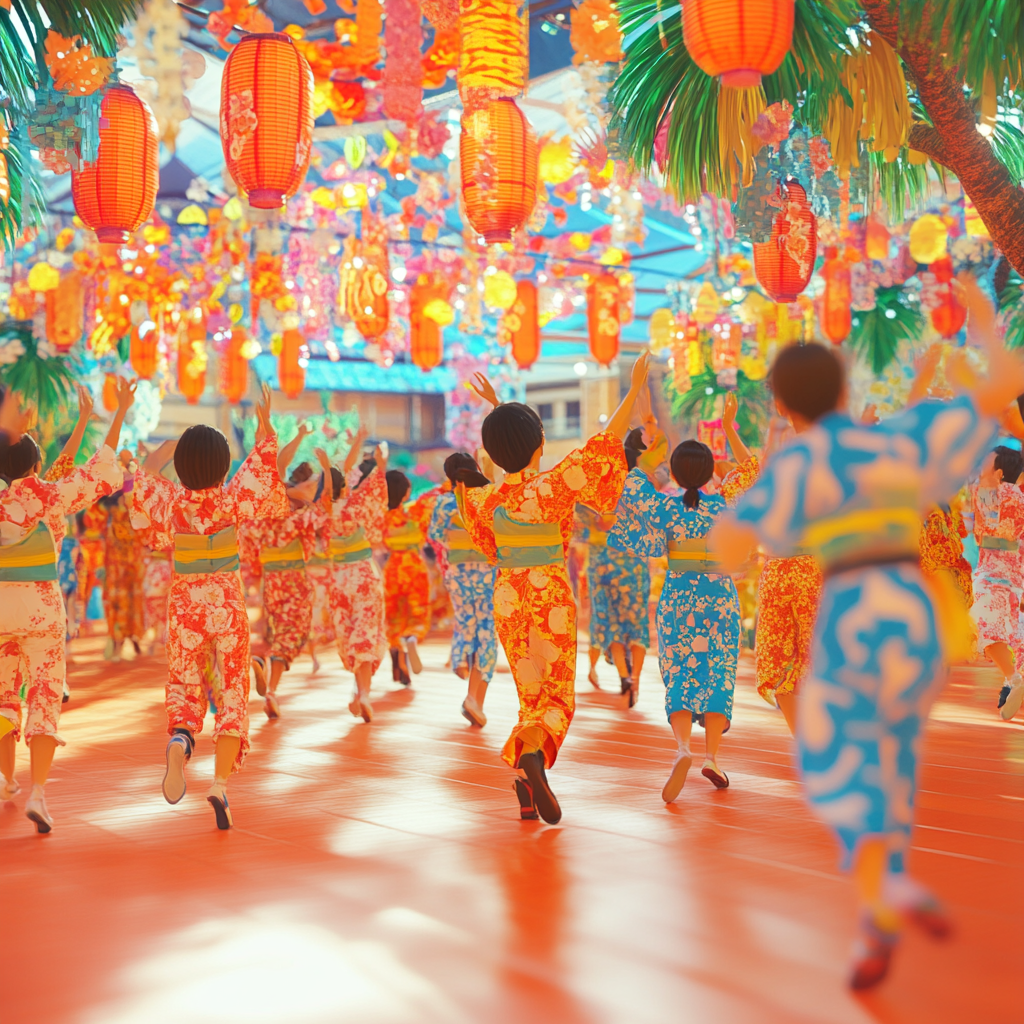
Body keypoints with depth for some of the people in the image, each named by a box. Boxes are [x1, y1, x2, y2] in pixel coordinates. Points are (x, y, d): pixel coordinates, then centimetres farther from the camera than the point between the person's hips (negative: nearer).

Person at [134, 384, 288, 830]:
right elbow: (262, 467, 0)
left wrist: (171, 445, 28)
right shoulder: (231, 501, -12)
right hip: (227, 605, -1)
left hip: (184, 605, 1)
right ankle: (220, 784, -6)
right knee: (232, 693, 5)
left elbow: (145, 472, 14)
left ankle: (180, 738, -20)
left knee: (184, 688, 14)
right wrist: (264, 423, 10)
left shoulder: (172, 503, -6)